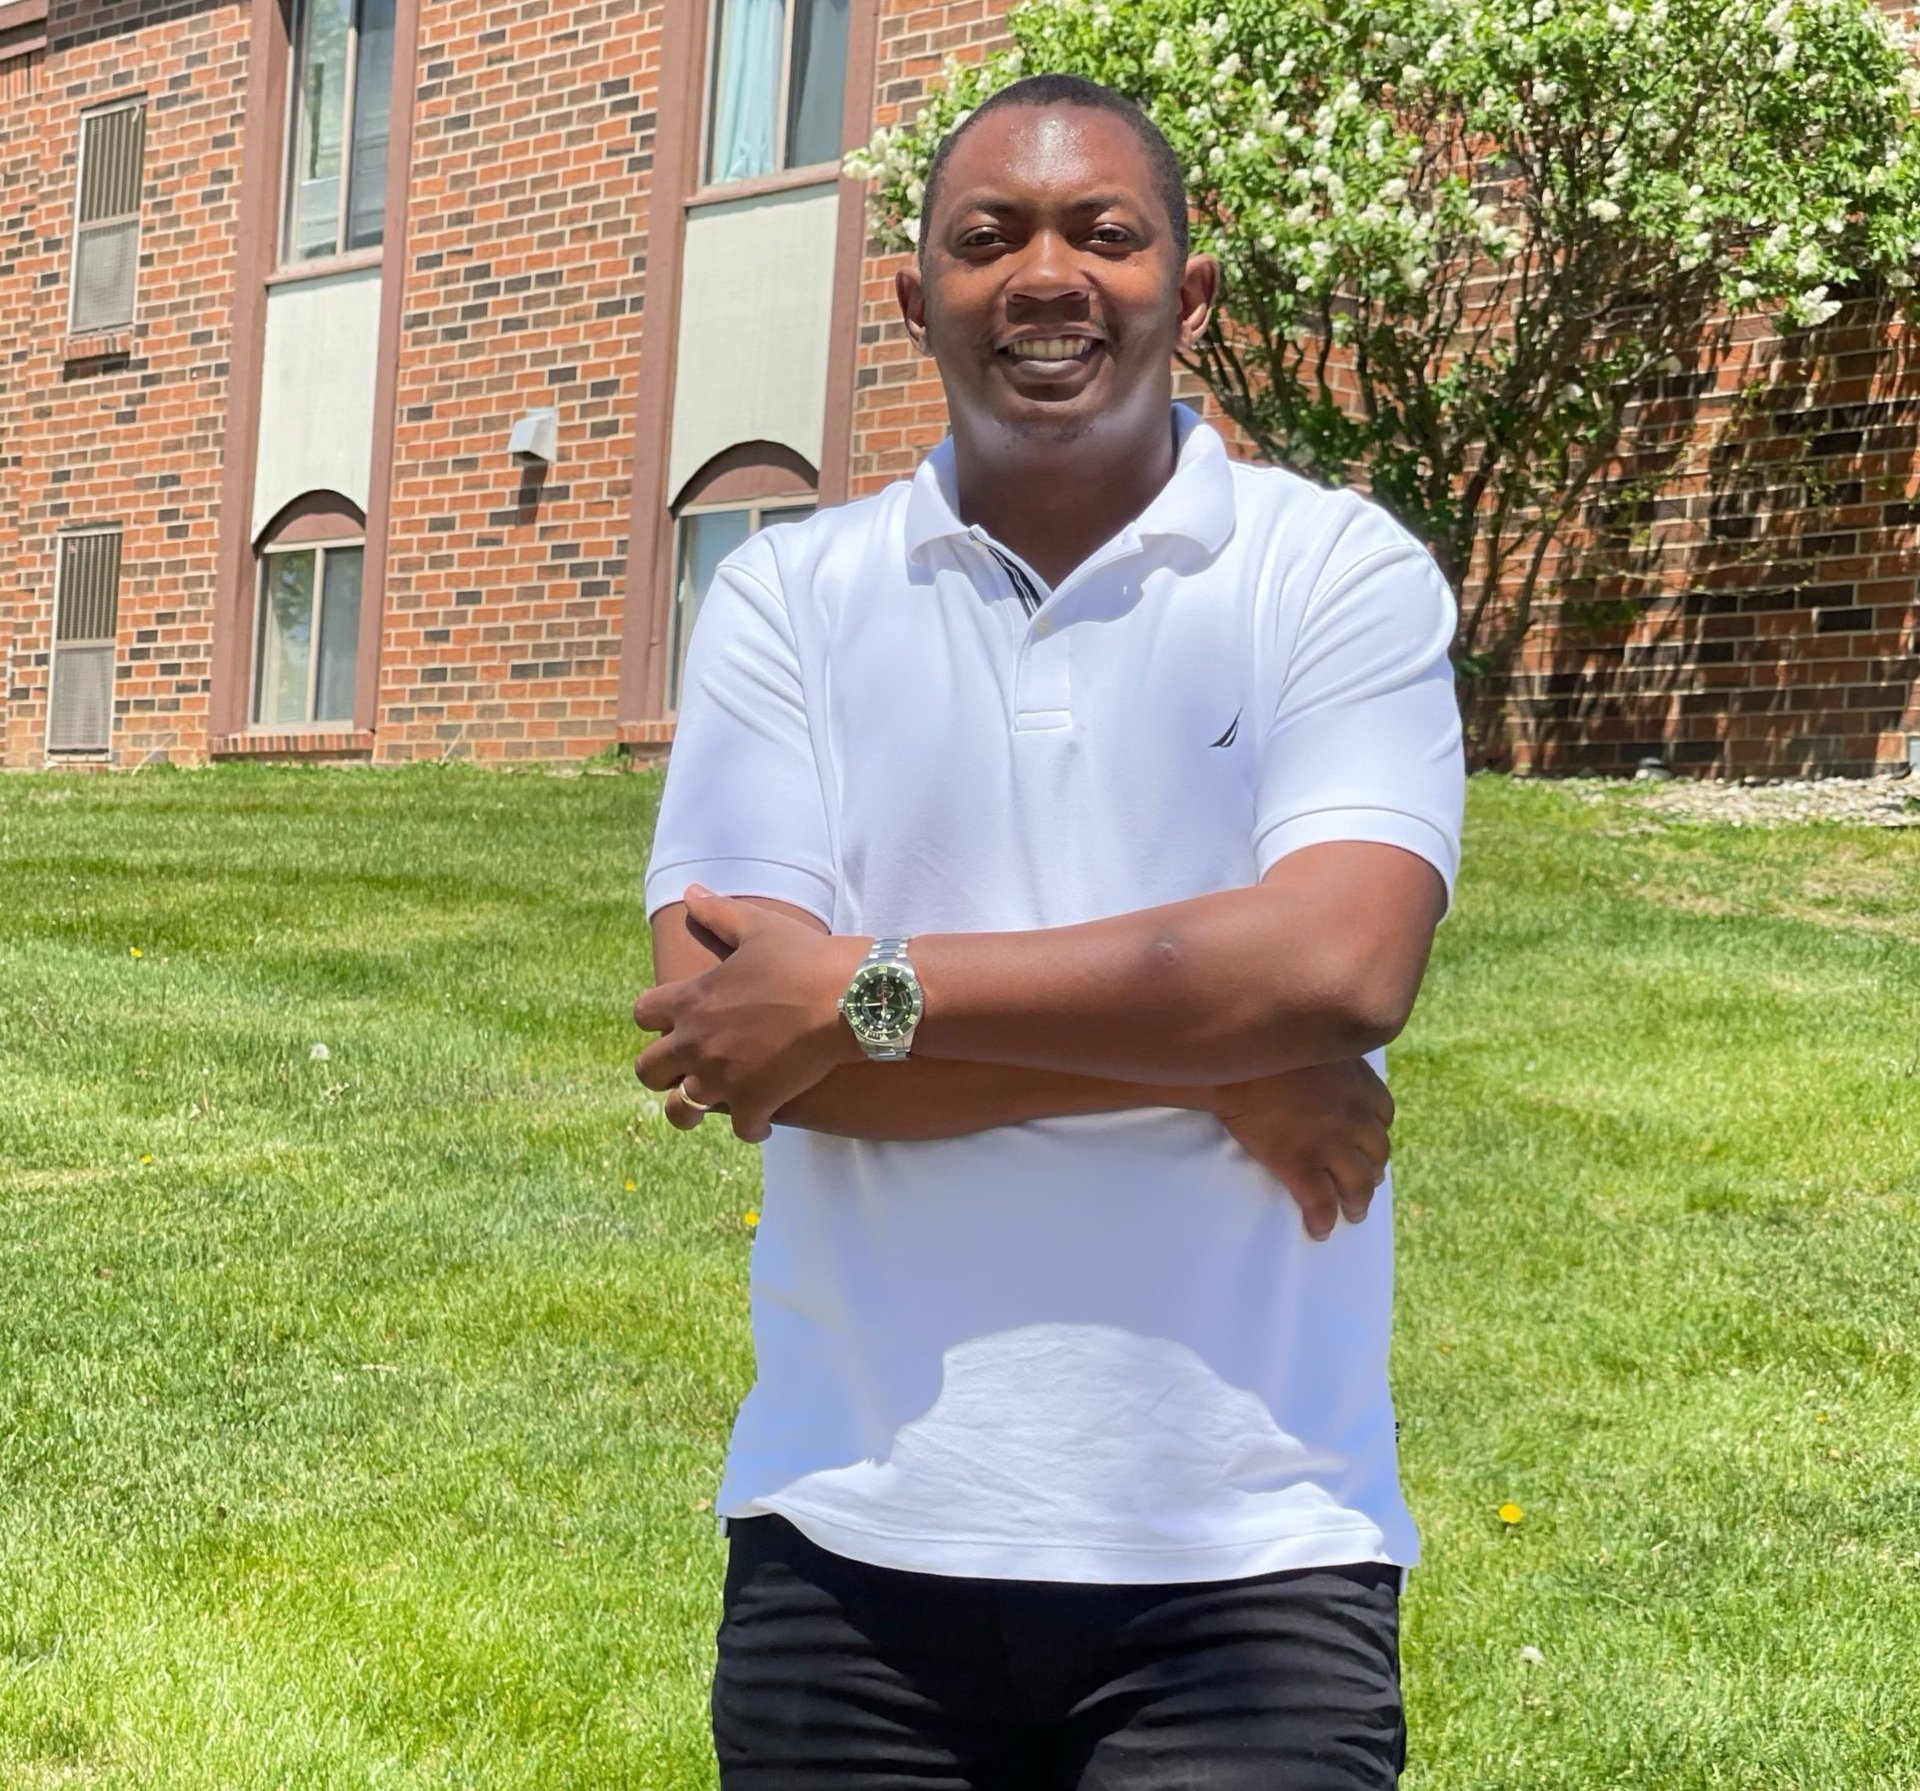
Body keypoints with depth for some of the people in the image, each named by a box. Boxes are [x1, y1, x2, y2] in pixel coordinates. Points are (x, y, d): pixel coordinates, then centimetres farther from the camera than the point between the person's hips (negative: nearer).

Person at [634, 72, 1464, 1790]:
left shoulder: (1342, 573, -1)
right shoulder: (789, 598, 3)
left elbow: (1337, 966, -17)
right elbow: (721, 1023, -9)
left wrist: (865, 990, -14)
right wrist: (1210, 1066, -12)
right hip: (853, 1538, 2)